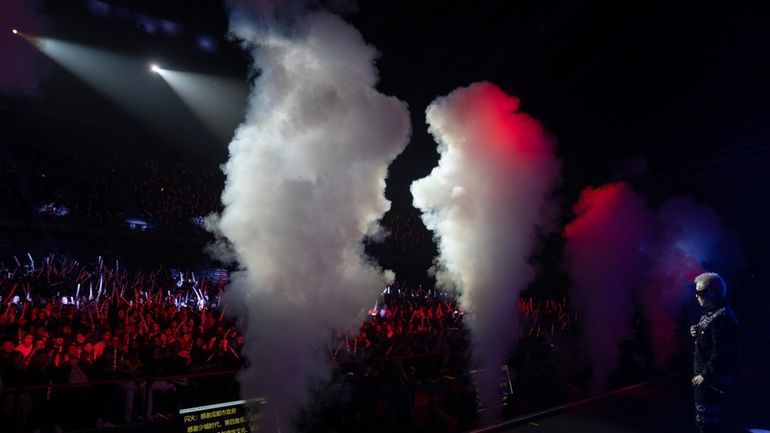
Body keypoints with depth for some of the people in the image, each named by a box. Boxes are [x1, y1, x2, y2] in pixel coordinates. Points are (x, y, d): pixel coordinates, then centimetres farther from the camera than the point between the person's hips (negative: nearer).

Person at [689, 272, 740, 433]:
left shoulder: (722, 317, -22)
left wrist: (705, 374, -22)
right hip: (705, 373, 10)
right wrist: (697, 334, 1)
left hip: (714, 378, -10)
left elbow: (721, 352, -26)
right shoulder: (710, 313, 10)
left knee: (706, 419, -1)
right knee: (702, 415, 21)